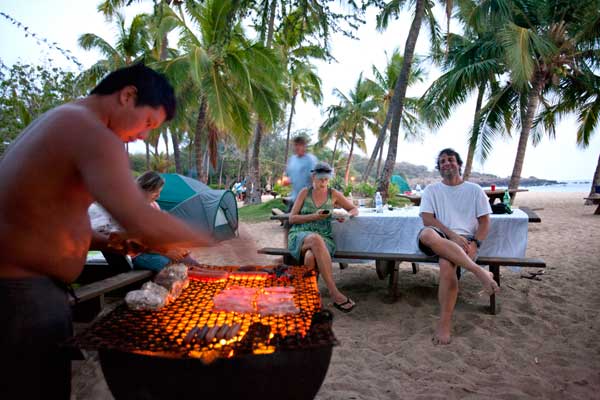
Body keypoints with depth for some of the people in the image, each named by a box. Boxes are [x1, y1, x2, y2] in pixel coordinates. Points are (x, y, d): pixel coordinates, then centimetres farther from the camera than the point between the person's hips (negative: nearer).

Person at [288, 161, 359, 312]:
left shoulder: (333, 194, 12)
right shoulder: (305, 192, 9)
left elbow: (355, 209, 18)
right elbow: (292, 218, 4)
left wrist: (347, 215, -7)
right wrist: (314, 216, -10)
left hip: (324, 239, 1)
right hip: (299, 236, -1)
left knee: (311, 257, -39)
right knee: (316, 239, -40)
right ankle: (334, 294, -42)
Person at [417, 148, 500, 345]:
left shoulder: (474, 190, 15)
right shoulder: (431, 190, 16)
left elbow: (484, 222, 10)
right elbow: (427, 219, 1)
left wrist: (475, 244, -10)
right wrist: (452, 235, -13)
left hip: (464, 239, -1)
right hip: (440, 238, 1)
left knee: (446, 264, -36)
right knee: (426, 233, -39)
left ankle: (445, 323, -25)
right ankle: (480, 272, -40)